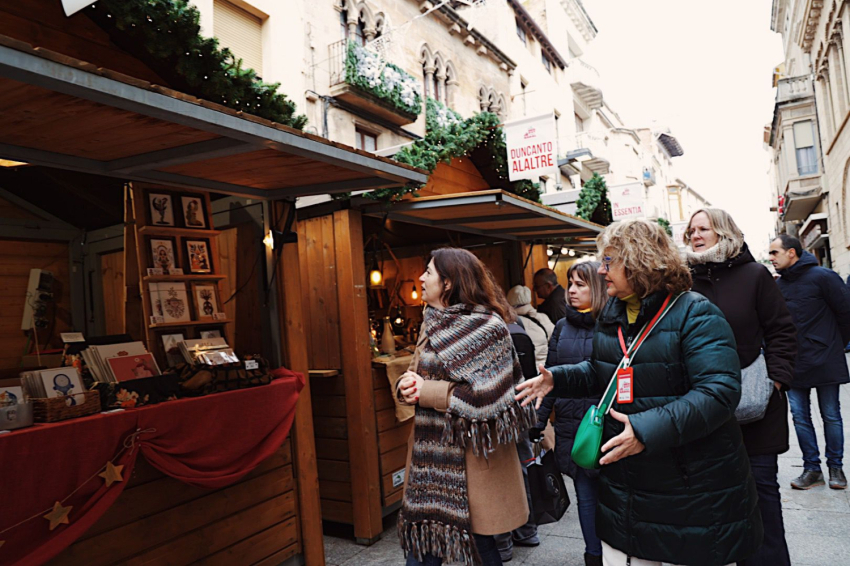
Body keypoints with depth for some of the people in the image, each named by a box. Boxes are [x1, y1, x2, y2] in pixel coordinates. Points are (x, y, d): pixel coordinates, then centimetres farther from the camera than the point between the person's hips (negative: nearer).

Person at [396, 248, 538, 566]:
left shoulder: (485, 327, -14)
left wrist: (425, 392, -17)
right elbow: (421, 374, 16)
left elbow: (485, 397, -21)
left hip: (471, 458, -7)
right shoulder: (433, 323, 10)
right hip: (433, 455, 7)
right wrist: (407, 383, -7)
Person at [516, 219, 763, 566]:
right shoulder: (610, 316, 7)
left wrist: (649, 430, -31)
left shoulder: (694, 314, -15)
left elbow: (719, 392, -24)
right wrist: (557, 379, 2)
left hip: (693, 483, -6)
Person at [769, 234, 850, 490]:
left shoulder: (823, 276, -10)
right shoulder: (779, 285, 5)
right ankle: (812, 468, 17)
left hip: (825, 362, -4)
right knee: (800, 417, 6)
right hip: (794, 364, 4)